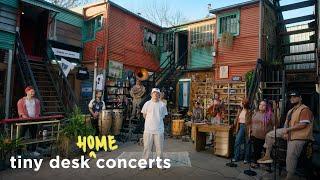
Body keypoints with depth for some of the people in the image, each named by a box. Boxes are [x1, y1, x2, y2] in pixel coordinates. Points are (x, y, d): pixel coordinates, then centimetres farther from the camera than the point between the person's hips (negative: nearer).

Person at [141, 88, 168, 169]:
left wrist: (158, 122, 9)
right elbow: (144, 115, 9)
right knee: (147, 146, 6)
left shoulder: (162, 104, 1)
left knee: (159, 147, 8)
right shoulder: (147, 103, -1)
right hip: (148, 129, 0)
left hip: (159, 129, 1)